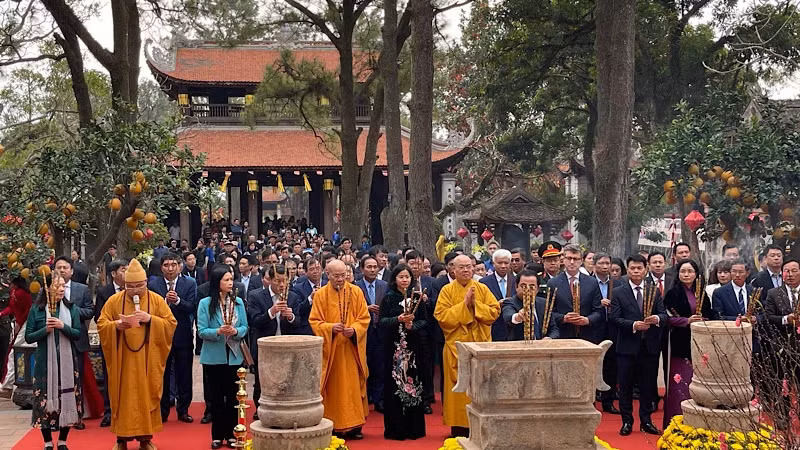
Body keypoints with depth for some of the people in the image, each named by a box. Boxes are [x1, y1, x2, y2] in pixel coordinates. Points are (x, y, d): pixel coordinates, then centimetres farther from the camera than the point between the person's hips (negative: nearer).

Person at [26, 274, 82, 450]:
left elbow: (77, 334, 0)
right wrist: (45, 330, -17)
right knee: (45, 398, -1)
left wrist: (63, 326, -16)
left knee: (67, 398, 3)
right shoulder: (36, 310, -1)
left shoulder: (72, 309, 4)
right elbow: (28, 337, -1)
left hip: (67, 361, 1)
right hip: (45, 362, -1)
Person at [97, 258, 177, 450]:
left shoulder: (157, 300, 1)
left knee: (146, 396, 3)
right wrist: (116, 325, -21)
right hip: (122, 361, 0)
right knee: (123, 397, 3)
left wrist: (150, 319, -18)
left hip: (147, 361, 0)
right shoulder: (114, 301, 2)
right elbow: (101, 325, -1)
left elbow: (171, 324, -4)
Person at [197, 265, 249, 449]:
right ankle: (217, 435, 15)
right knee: (217, 396, 7)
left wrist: (236, 331, -18)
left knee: (233, 395, 8)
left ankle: (231, 433, 17)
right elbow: (201, 331, -9)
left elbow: (245, 327, 3)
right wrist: (218, 332, -25)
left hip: (234, 356, 2)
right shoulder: (205, 303, -7)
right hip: (214, 357, -2)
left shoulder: (238, 302, 0)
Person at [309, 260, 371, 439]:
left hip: (352, 349, 1)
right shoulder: (320, 295, 0)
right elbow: (314, 321, -2)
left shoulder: (356, 292, 2)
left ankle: (354, 425, 9)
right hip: (330, 350, -1)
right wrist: (330, 328, -19)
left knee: (353, 386, 2)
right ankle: (334, 424, 8)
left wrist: (354, 329, -16)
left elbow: (364, 318, 2)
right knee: (333, 387, 2)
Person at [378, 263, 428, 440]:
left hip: (413, 346, 1)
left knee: (413, 384, 1)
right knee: (394, 385, -3)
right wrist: (398, 320, -18)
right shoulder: (388, 298, 3)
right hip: (393, 347, -1)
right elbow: (381, 322, -3)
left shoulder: (417, 297, 8)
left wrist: (412, 325, -14)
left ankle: (413, 427, 9)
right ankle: (395, 428, 3)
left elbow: (424, 321, 5)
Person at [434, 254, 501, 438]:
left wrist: (475, 304, -13)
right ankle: (460, 428, 6)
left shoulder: (482, 289, 6)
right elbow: (441, 316, -10)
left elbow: (495, 311, -1)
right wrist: (464, 304, -14)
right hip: (456, 346, -1)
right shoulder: (447, 290, 1)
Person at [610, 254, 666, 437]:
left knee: (648, 384, 8)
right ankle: (627, 421, 13)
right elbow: (615, 318, -6)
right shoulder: (618, 293, 1)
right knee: (625, 385, 3)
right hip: (627, 346, -2)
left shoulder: (655, 292, 9)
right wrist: (634, 325, -20)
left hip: (650, 346, 2)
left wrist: (657, 318, -19)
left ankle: (646, 420, 18)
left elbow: (664, 314, 3)